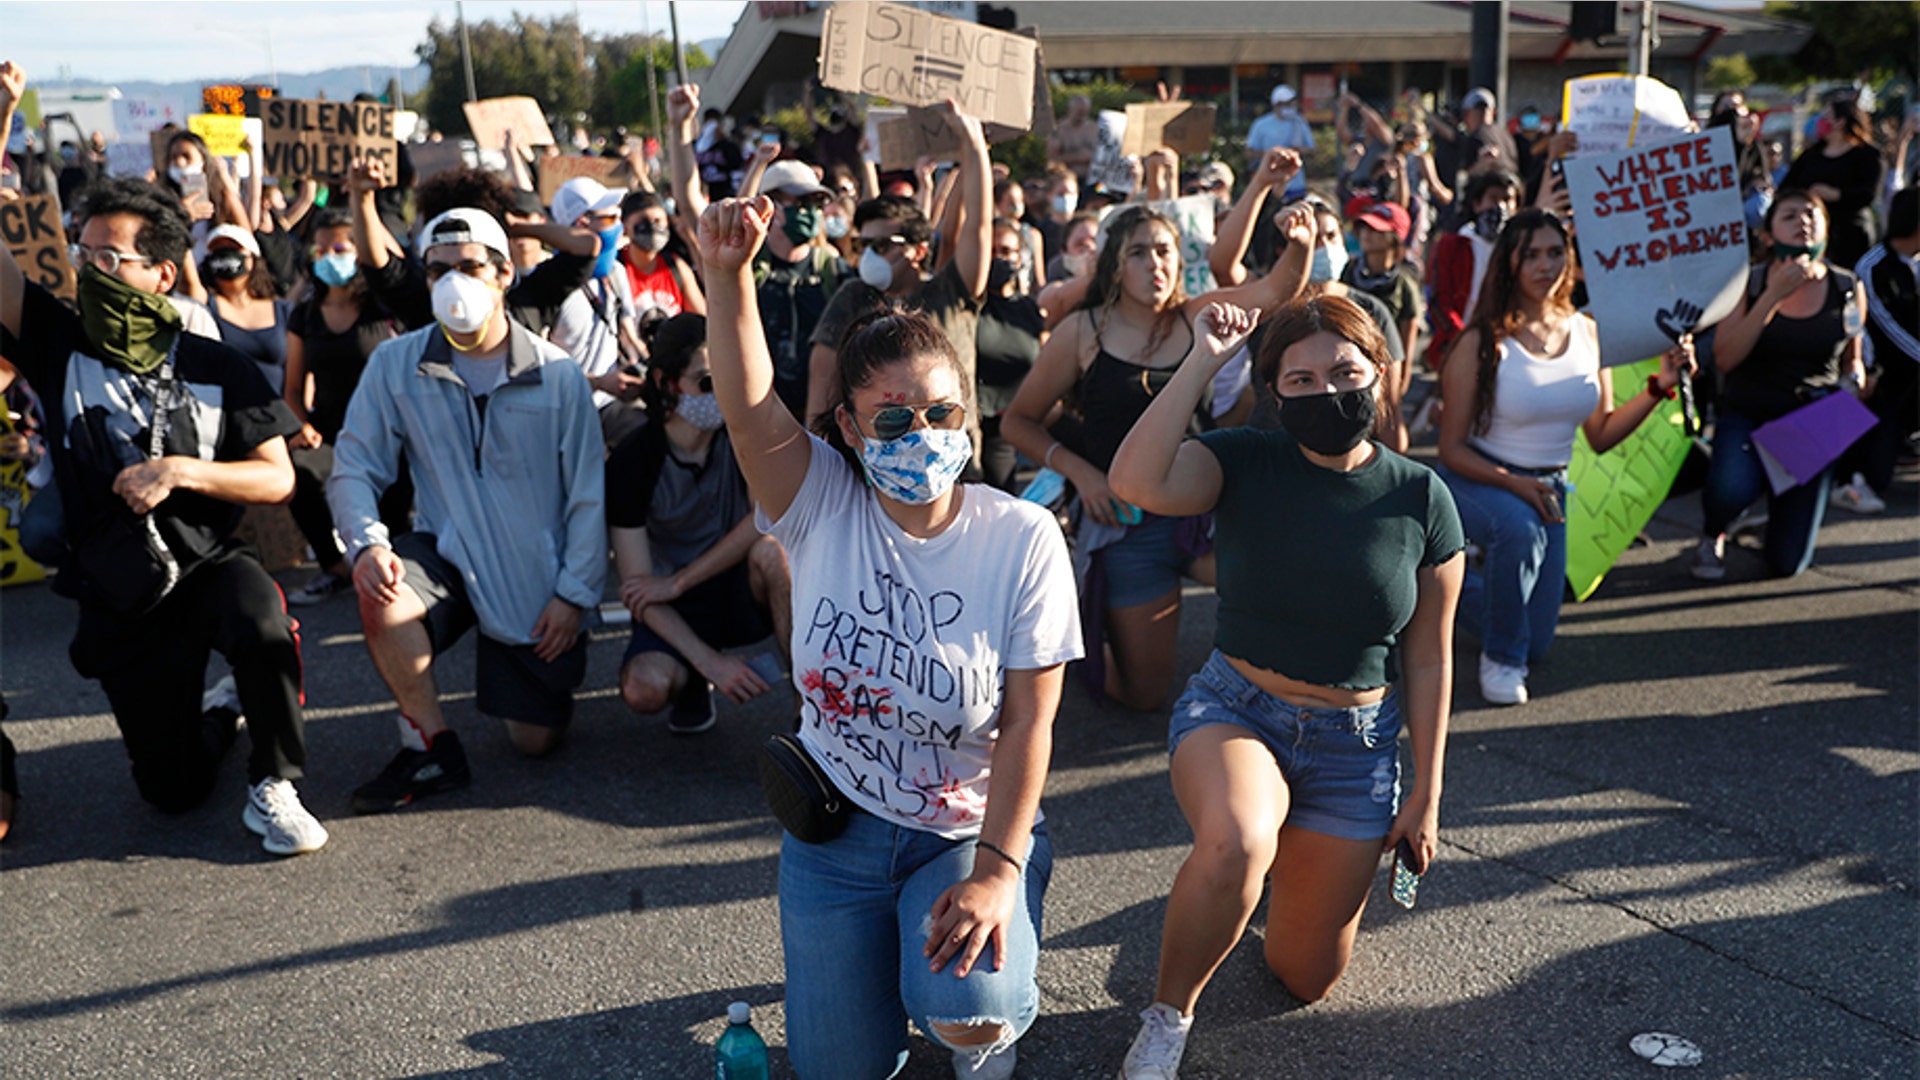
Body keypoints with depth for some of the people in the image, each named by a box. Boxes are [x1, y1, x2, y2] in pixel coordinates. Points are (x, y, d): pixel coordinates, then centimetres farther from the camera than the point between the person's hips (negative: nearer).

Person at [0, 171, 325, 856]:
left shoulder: (217, 369, -5)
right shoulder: (60, 346, -1)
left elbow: (278, 479, -5)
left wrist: (179, 470, -18)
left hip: (209, 565, -2)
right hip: (120, 599, 2)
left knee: (262, 623, -40)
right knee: (174, 789, 5)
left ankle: (272, 786, -16)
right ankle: (219, 707, 40)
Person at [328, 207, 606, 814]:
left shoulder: (557, 375, -7)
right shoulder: (396, 366, -5)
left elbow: (589, 493, -3)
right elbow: (353, 468, -3)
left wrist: (575, 592, -8)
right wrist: (368, 543, -22)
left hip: (536, 575, 0)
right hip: (447, 554, 1)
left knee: (537, 739, 3)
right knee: (382, 600, -34)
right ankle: (432, 747, -10)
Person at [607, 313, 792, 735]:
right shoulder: (630, 463, -14)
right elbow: (638, 585, -15)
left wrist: (676, 582, -24)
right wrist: (709, 660, -26)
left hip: (744, 590, 0)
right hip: (679, 608, 0)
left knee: (771, 546, -34)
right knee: (645, 689, -29)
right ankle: (694, 680, 9)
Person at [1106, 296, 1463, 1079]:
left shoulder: (1421, 498, -5)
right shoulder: (1244, 464, -9)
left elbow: (1428, 660, 1)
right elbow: (1136, 482, -30)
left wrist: (1427, 794, 3)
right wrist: (1203, 362, -25)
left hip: (1355, 746, 2)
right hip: (1235, 711, -2)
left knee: (1308, 980, 10)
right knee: (1235, 842, -38)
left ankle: (1292, 861, 44)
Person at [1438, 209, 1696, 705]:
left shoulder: (1587, 333, -2)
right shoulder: (1483, 342, -18)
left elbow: (1601, 435, 3)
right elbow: (1452, 449, -15)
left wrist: (1660, 386, -8)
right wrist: (1514, 483, -29)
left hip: (1548, 487, 5)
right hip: (1477, 480, -5)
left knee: (1536, 644, 5)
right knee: (1521, 529, -41)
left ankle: (1457, 586, 36)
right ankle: (1500, 658, -16)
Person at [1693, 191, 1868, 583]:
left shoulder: (1848, 289, 1)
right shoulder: (1749, 282, -5)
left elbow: (1852, 359, 16)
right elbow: (1724, 358, -18)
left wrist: (1854, 378, -7)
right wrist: (1774, 296, -19)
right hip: (1748, 415, -2)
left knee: (1787, 562, -3)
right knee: (1732, 489, -38)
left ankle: (1781, 511, 36)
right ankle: (1712, 536, 1)